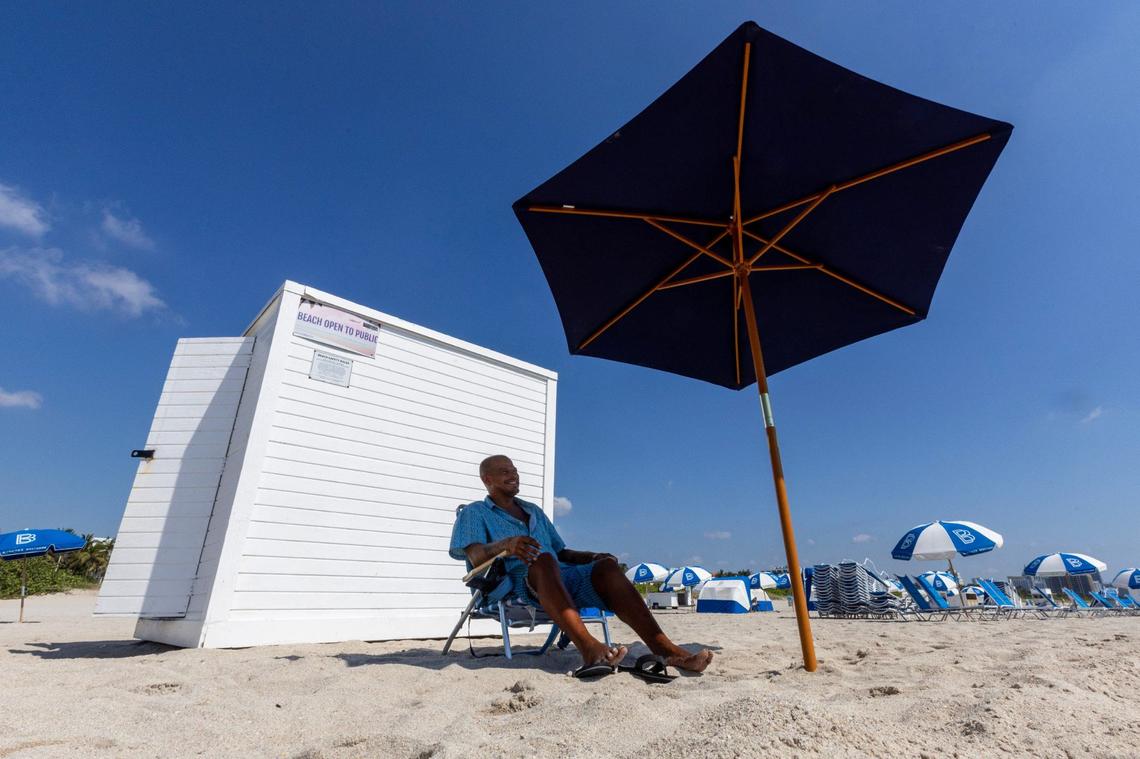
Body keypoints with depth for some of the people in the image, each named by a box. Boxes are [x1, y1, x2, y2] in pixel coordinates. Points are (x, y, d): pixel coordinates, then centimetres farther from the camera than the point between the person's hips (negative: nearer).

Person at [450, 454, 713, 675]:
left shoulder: (534, 512, 29)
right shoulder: (475, 513, 12)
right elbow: (475, 556, -8)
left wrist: (593, 556, 6)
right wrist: (505, 544, -30)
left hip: (562, 576, 5)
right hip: (515, 581, -5)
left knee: (605, 566, -23)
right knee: (543, 560, -38)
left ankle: (664, 648, -36)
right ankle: (589, 648, -58)